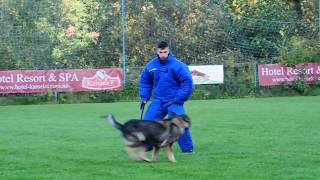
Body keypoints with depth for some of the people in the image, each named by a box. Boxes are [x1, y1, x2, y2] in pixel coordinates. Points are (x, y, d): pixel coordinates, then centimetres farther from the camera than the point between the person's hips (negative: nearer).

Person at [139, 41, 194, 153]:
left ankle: (187, 148, -2)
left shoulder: (177, 65, -14)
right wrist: (144, 97, 10)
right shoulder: (151, 66, 2)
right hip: (158, 101, 5)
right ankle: (146, 146, 19)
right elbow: (145, 81, 18)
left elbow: (187, 82, -11)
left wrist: (179, 99, -13)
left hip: (173, 101, -5)